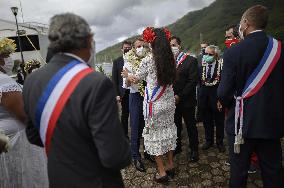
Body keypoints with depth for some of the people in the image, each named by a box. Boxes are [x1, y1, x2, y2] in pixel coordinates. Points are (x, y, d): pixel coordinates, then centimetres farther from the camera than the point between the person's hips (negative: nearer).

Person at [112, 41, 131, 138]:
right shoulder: (117, 61, 4)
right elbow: (114, 79, 2)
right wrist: (117, 94, -3)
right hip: (124, 92, 0)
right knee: (124, 114, 10)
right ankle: (124, 134, 23)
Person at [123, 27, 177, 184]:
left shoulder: (148, 60, -13)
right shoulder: (170, 59, 1)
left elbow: (135, 79, 0)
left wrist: (127, 75, 22)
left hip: (154, 104, -5)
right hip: (169, 102, 6)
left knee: (155, 135, 7)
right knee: (168, 131, 17)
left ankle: (162, 172, 18)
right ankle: (170, 166, 32)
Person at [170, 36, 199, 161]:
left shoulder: (191, 60, -6)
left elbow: (193, 81, -13)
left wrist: (180, 96, -15)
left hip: (186, 101, -4)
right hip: (173, 100, 4)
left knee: (191, 126, 8)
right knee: (175, 125, 15)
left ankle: (194, 150, 24)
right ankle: (177, 146, 33)